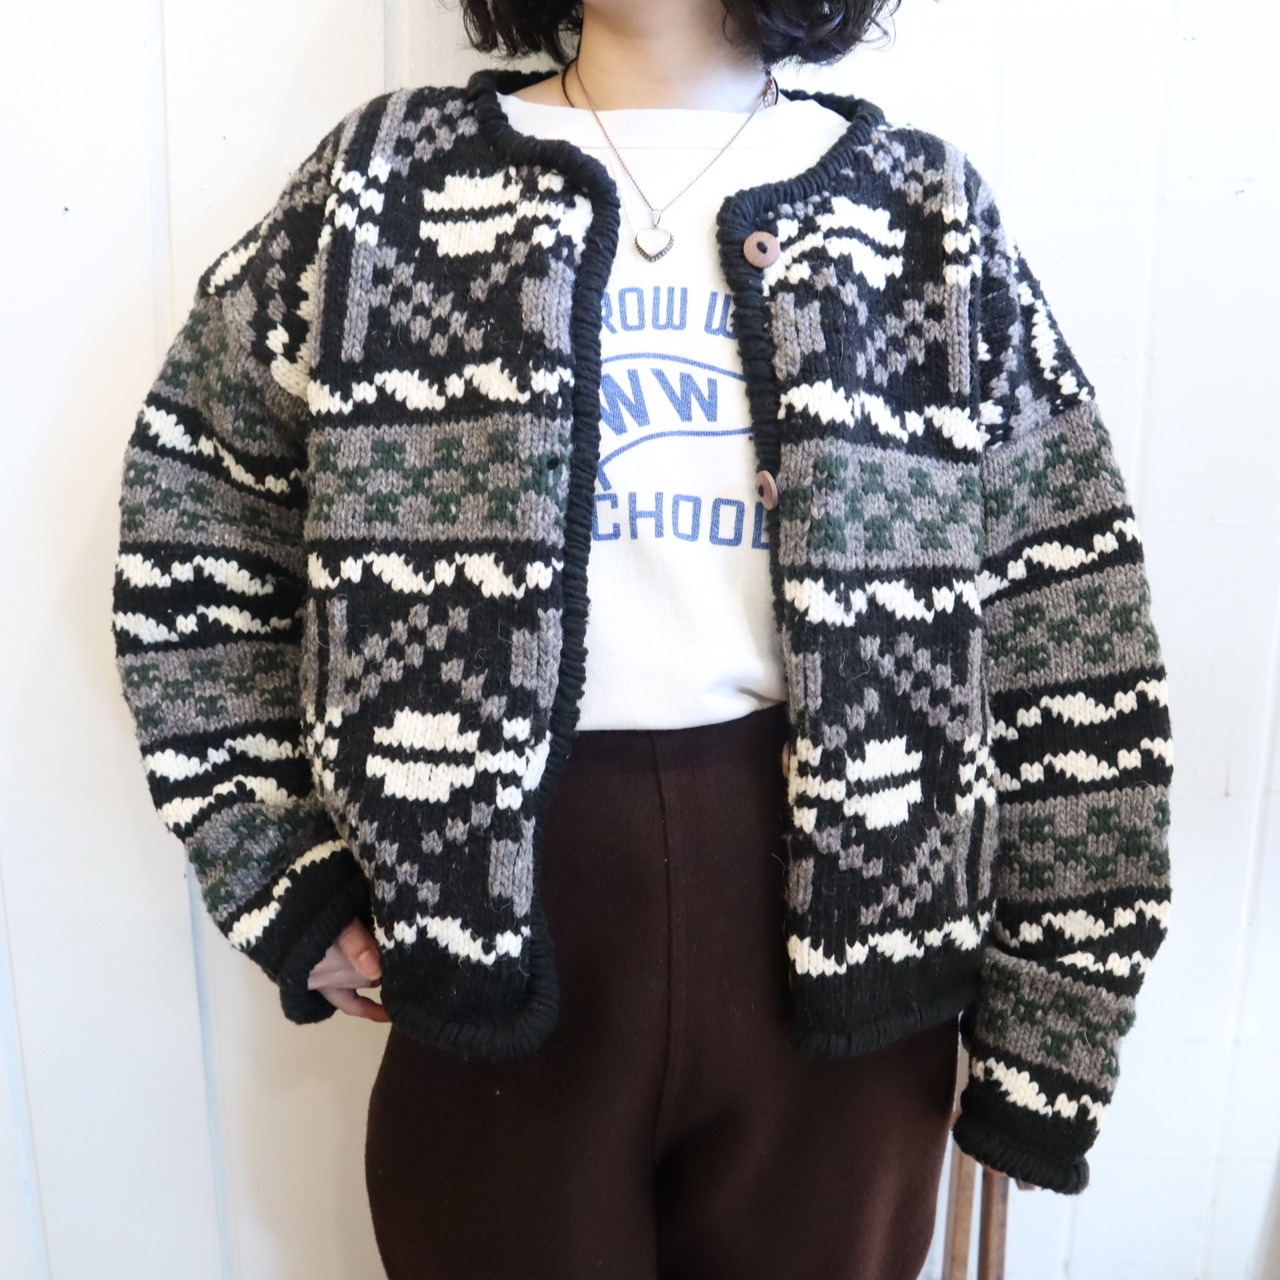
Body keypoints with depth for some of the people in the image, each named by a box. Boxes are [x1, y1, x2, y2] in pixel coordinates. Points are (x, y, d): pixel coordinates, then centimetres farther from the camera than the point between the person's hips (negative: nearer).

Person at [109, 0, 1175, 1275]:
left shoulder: (923, 211, 3)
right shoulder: (389, 181, 3)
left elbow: (1074, 642, 0)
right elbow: (190, 508, 7)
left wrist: (1050, 1021, -1)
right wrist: (277, 869, 1)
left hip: (842, 948, 1)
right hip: (502, 896, 0)